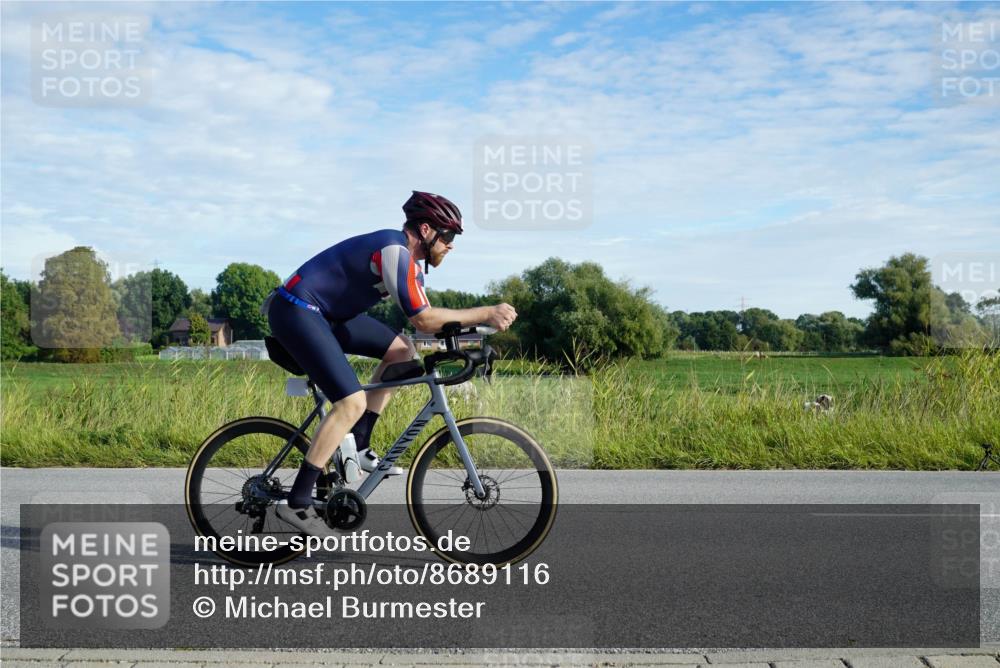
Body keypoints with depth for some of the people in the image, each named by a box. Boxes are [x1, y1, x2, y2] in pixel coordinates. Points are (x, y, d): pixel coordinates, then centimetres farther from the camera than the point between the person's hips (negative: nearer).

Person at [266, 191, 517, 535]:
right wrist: (487, 313, -19)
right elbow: (423, 318, -24)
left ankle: (358, 447, 11)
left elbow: (424, 314, 10)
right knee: (353, 402, -19)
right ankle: (296, 503, -13)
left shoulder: (408, 256, 9)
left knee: (402, 350, 8)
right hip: (296, 312, -10)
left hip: (327, 312, 10)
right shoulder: (394, 251, -22)